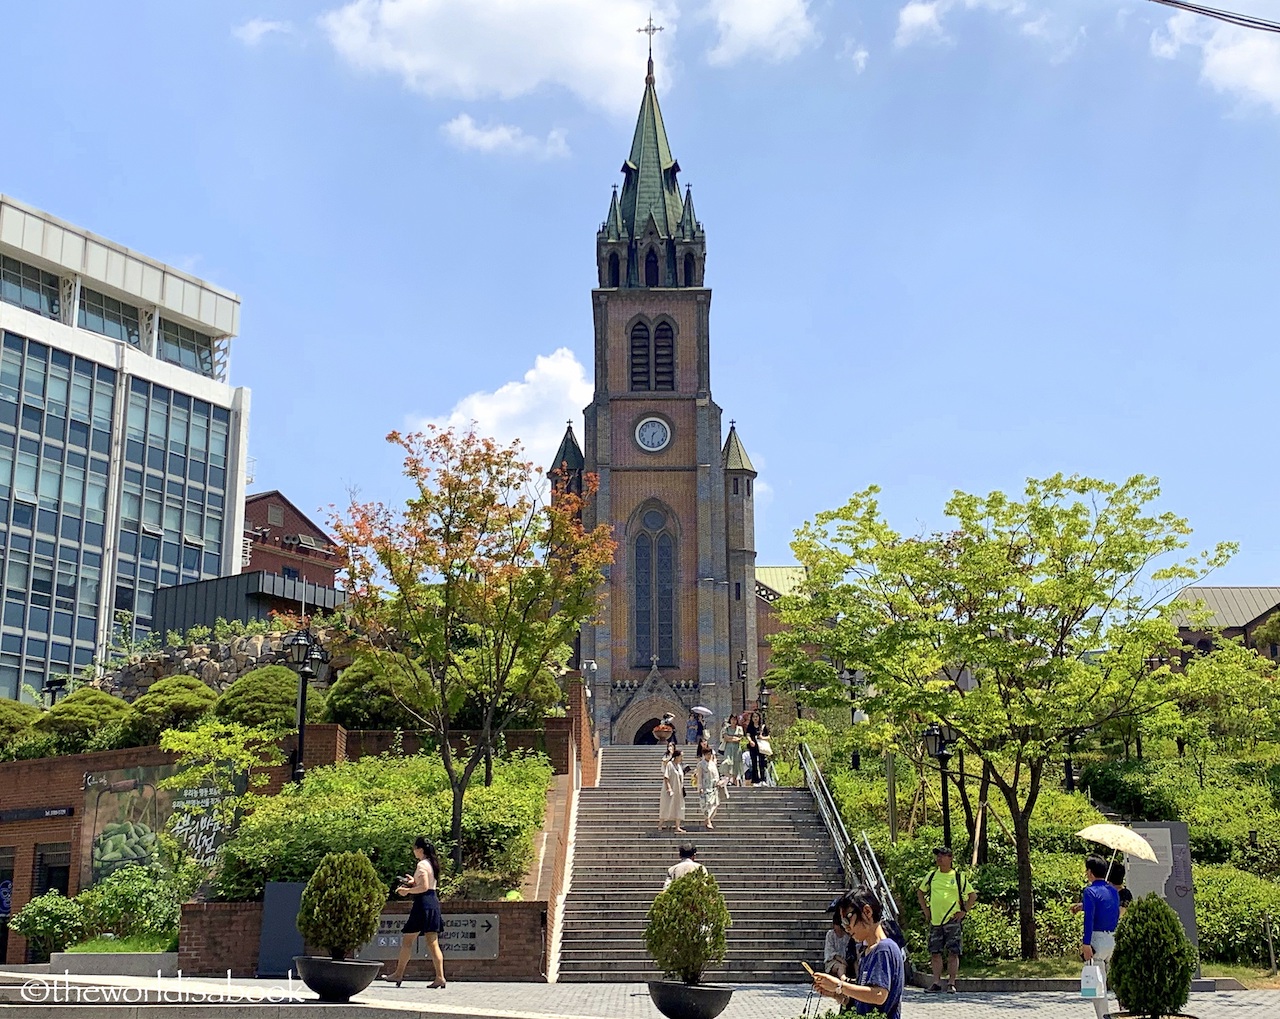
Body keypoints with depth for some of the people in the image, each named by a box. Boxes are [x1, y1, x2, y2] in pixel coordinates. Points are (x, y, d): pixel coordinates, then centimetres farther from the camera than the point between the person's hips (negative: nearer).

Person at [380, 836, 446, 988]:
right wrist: (414, 882, 19)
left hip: (423, 904, -9)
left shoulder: (422, 865, -12)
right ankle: (440, 977, -2)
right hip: (434, 903, 9)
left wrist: (407, 890, -11)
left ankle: (398, 974, 9)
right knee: (433, 943, 5)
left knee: (407, 939, 3)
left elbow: (424, 887, -21)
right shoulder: (432, 864, 16)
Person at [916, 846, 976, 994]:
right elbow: (920, 893, 23)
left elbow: (973, 895, 6)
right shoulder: (931, 876, 10)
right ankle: (937, 983, 9)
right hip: (935, 920, 3)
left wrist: (963, 911, -2)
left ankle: (951, 983, 2)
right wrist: (925, 910, 13)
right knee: (935, 952, 3)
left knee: (953, 953, -3)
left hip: (952, 920, -3)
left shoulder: (958, 876, 2)